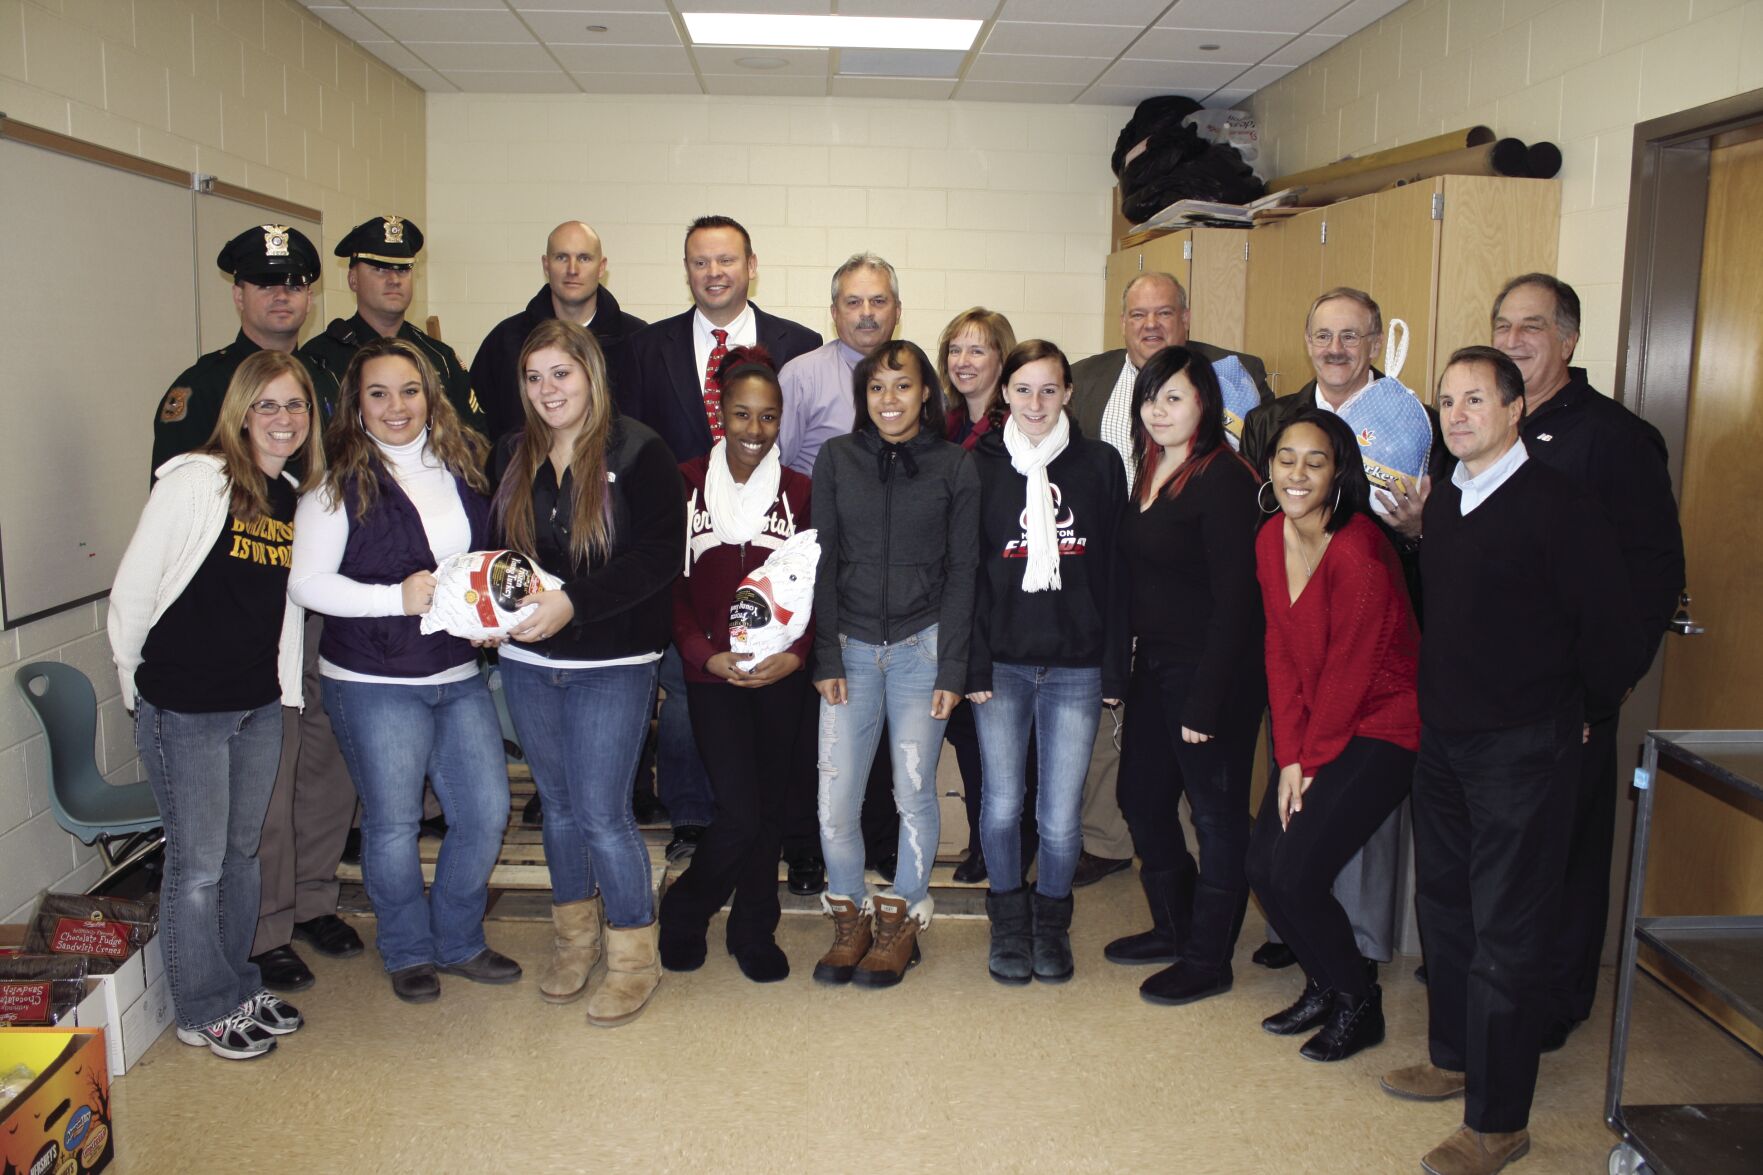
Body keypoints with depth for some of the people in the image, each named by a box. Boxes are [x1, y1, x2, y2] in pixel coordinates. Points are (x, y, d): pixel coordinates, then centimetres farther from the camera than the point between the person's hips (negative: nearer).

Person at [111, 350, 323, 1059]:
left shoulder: (297, 497, 6)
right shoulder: (195, 481, -14)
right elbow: (133, 588, -11)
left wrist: (284, 680, 11)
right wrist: (139, 682, -2)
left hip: (260, 706, 6)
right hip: (185, 708, -6)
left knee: (243, 852, 18)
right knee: (197, 862, 5)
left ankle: (239, 988, 34)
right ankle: (205, 1011, 21)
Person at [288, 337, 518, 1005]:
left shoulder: (464, 463, 5)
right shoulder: (340, 481, -8)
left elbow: (490, 557, 19)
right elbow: (306, 582, -13)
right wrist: (398, 598, -21)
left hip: (460, 675, 5)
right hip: (374, 682, -4)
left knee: (486, 812, 7)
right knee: (393, 825, 6)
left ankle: (458, 941, 29)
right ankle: (408, 952, 29)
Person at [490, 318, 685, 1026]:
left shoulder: (638, 453, -8)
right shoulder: (512, 455, 8)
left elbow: (658, 558, -15)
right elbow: (495, 544, 13)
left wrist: (571, 602, -23)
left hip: (612, 665, -5)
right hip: (528, 660, 5)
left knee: (602, 813, -4)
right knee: (559, 806, 15)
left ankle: (634, 959, 14)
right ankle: (575, 937, 34)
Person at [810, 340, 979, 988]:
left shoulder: (953, 466, 1)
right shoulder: (836, 459, 4)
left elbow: (962, 571, 1)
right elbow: (822, 563, 4)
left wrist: (952, 667, -4)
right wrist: (825, 658, -2)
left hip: (922, 646, -1)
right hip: (851, 647, 1)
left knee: (915, 790, 1)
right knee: (834, 798, -4)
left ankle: (901, 922, 21)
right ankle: (850, 920, 18)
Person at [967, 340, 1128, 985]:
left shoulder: (1100, 464, 4)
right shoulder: (980, 466, 3)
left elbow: (1115, 571, 4)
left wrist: (1114, 668, 0)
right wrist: (973, 667, -5)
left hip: (1076, 666, 0)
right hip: (1002, 663, 0)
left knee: (1061, 815, 1)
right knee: (1002, 803, 2)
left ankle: (1051, 920, 26)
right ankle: (1009, 920, 25)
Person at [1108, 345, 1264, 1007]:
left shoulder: (1223, 480, -15)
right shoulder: (1149, 474, 10)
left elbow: (1234, 599, -18)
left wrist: (1205, 701, -20)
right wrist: (1122, 665, 7)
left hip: (1213, 671, -9)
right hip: (1155, 665, 9)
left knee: (1215, 812, 5)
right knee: (1142, 796, 15)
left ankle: (1208, 958, 19)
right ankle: (1174, 927, 34)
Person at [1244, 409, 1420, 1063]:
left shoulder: (1360, 554, -22)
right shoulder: (1272, 540, 1)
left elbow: (1348, 673, -17)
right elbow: (1280, 652, 2)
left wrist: (1310, 761, -7)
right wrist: (1289, 758, -2)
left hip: (1380, 729, -7)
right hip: (1313, 732, 7)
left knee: (1296, 874, -11)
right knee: (1262, 866, 2)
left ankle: (1358, 1004, 15)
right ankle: (1325, 984, 27)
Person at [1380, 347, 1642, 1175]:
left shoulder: (1559, 506, -16)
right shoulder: (1441, 501, 7)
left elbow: (1611, 629, -14)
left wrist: (1581, 712, -1)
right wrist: (1439, 704, 15)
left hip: (1523, 750, -7)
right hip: (1442, 741, 8)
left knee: (1507, 932, 1)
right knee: (1444, 908, 18)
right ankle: (1453, 1060, 37)